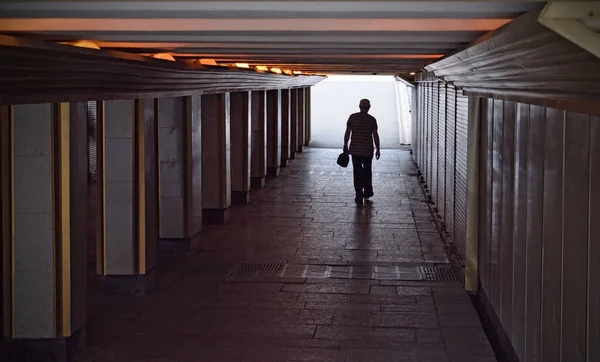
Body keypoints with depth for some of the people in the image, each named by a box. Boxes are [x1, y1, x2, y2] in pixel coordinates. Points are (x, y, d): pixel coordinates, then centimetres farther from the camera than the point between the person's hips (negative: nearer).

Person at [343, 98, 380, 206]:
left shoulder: (353, 117, -2)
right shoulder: (372, 119, -3)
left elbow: (347, 133, -1)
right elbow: (375, 135, -4)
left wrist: (345, 146, 8)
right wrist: (377, 150, 3)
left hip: (355, 150, 0)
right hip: (368, 150, 0)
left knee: (357, 172, 2)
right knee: (367, 171, 19)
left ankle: (359, 196, -3)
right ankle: (367, 192, 27)